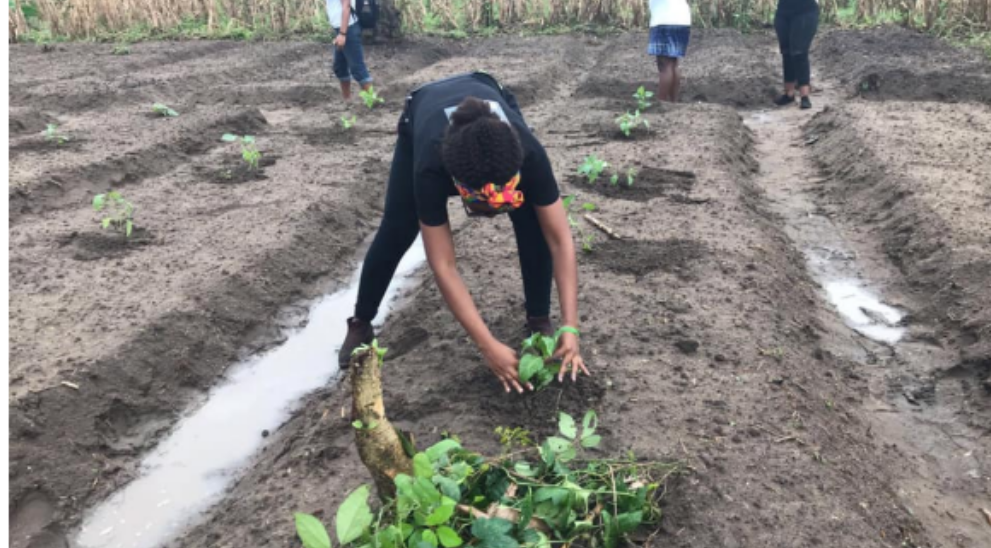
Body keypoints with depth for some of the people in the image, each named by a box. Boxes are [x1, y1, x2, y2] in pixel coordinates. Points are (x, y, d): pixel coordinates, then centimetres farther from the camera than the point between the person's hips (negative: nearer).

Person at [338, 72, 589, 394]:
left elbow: (560, 240, -34)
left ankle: (539, 321, 0)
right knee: (397, 230, -6)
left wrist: (570, 327, -39)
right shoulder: (431, 168, -45)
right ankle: (360, 324, 16)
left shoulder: (528, 153, -43)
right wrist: (489, 346, -41)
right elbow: (443, 266, -39)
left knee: (534, 224, -18)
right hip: (421, 114, -1)